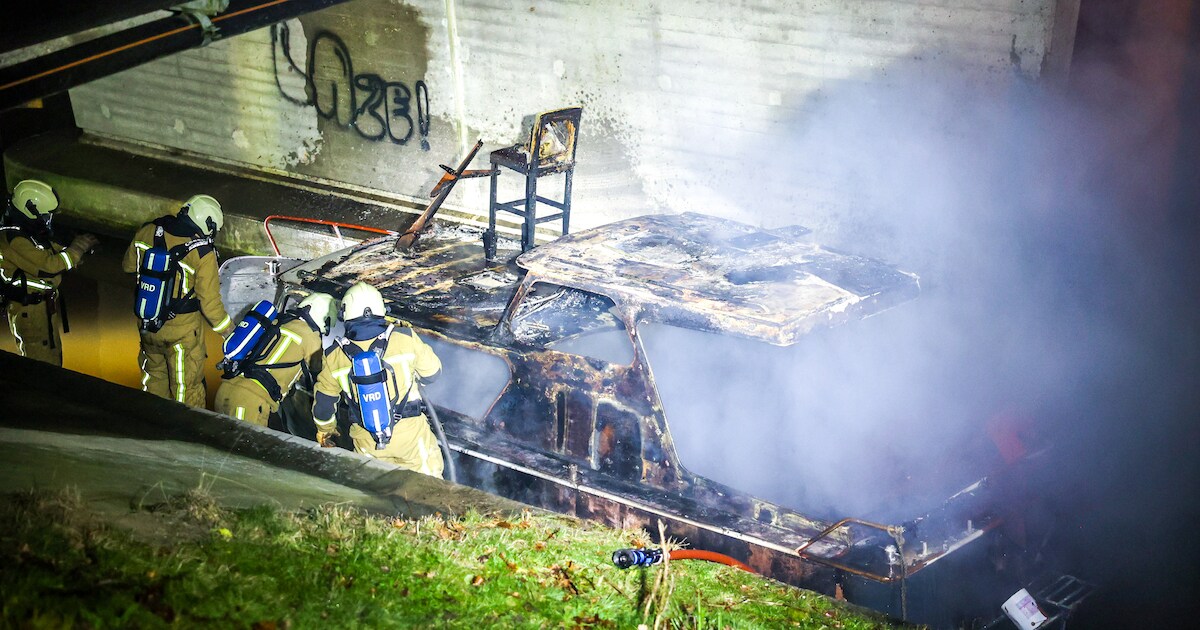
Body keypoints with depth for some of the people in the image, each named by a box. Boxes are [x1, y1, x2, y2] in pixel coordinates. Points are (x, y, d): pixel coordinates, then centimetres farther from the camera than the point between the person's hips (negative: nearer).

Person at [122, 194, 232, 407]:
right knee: (187, 389, 10)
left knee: (155, 375, 27)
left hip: (148, 325, 6)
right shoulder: (203, 253, -23)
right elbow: (210, 302, -18)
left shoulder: (147, 233, -8)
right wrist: (228, 332, -3)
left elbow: (128, 266, 9)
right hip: (183, 330, -6)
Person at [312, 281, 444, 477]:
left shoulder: (334, 356, -3)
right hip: (410, 432, -2)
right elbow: (432, 371, 5)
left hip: (367, 443, 2)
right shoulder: (405, 338, -10)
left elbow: (323, 404, 10)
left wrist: (324, 431, 29)